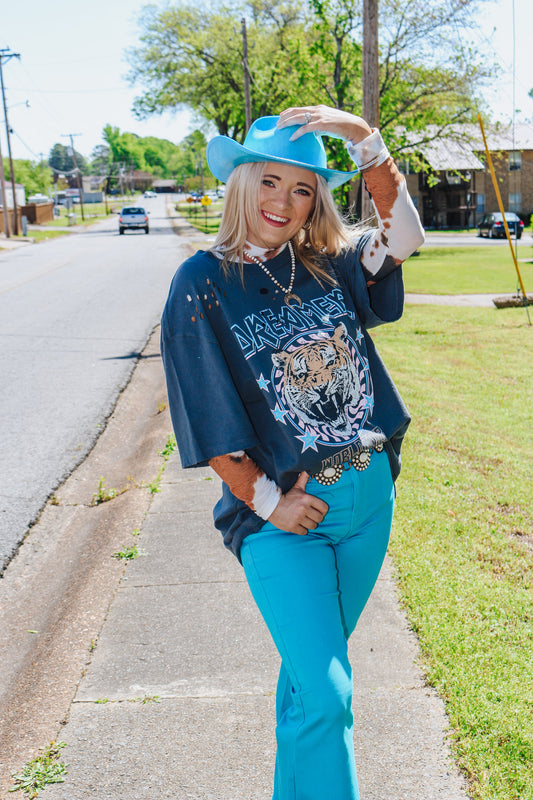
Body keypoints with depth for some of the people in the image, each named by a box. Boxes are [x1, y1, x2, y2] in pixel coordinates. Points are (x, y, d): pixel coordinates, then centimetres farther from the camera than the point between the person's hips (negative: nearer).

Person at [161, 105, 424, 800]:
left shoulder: (329, 265, 5)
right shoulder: (203, 285, -7)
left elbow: (404, 234, -5)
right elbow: (209, 419, -9)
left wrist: (362, 136, -13)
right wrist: (269, 502, -11)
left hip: (369, 499, 5)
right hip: (284, 514, -4)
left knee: (312, 672, 20)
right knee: (327, 696, -9)